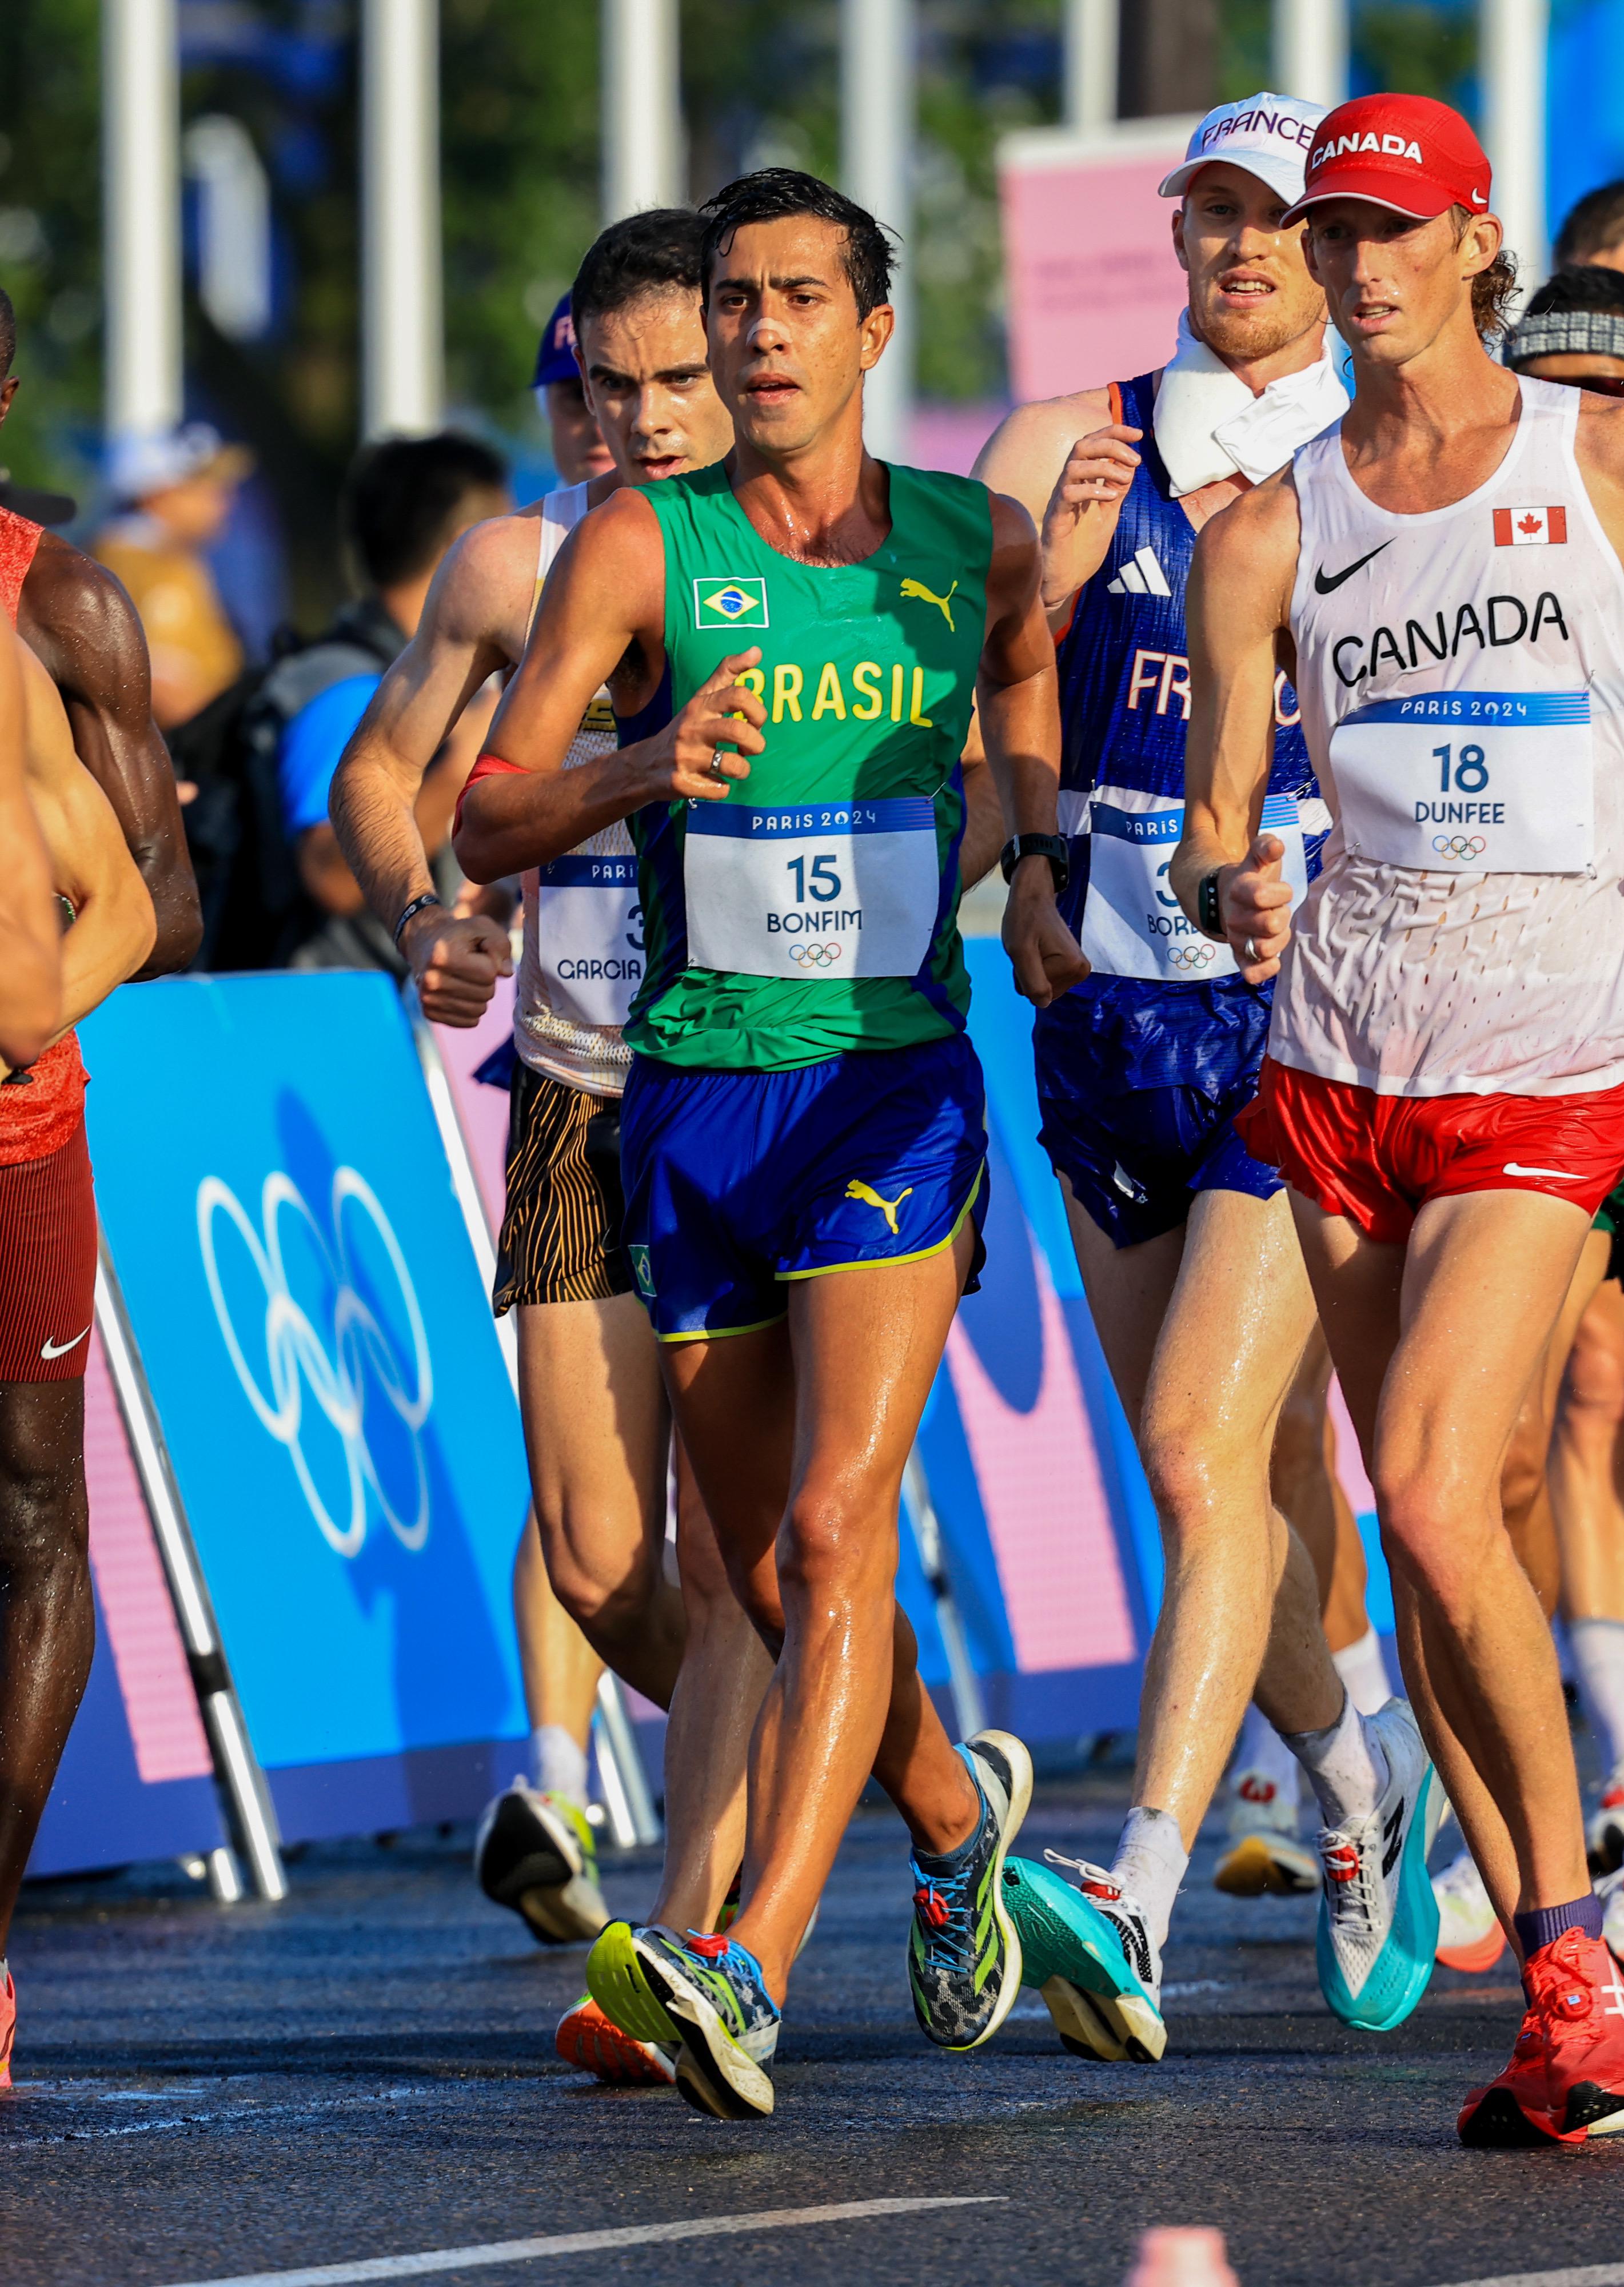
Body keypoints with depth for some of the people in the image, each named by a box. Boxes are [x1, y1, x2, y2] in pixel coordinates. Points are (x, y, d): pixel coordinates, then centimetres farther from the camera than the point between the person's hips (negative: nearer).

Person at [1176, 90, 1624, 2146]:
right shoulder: (1270, 529, 7)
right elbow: (1212, 822, 9)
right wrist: (1230, 892, -13)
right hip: (1340, 1046, 4)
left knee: (1434, 1491, -19)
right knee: (1419, 1525, 4)